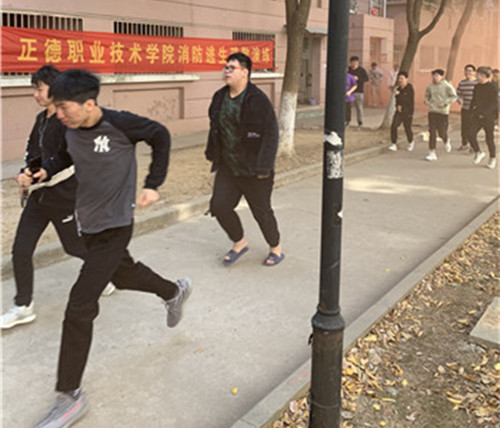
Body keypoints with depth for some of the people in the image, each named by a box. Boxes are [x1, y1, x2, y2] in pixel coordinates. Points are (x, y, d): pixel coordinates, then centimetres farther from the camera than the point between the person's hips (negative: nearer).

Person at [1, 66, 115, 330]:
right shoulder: (42, 119, 9)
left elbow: (71, 164, -25)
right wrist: (26, 176, 3)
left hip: (64, 198, -8)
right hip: (39, 197, 8)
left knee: (75, 247, 12)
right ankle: (23, 307, 15)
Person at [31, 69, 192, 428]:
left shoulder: (119, 124, -21)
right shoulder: (72, 130, -4)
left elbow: (160, 136, -5)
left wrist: (153, 185, -8)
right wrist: (45, 170, -3)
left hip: (114, 227, -8)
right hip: (88, 224, 8)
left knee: (79, 308, -11)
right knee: (123, 274, 29)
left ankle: (70, 398, 1)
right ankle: (174, 292, 59)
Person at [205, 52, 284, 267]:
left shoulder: (258, 100, -15)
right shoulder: (219, 97, 5)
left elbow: (270, 133, -16)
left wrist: (263, 167, -20)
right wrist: (212, 153, 18)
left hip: (253, 171, -6)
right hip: (227, 168, 6)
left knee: (261, 211, 6)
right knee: (219, 206, 0)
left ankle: (276, 248, 31)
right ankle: (240, 243, 24)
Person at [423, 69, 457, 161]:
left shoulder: (447, 86, -6)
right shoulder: (430, 86, 5)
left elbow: (454, 96, -4)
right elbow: (427, 95, 19)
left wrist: (445, 103, -17)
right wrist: (426, 101, -3)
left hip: (443, 112, -3)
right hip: (432, 111, 3)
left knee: (442, 133, 2)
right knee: (432, 133, -5)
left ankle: (446, 142, 40)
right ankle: (432, 154, -2)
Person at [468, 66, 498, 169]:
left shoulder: (492, 87, -9)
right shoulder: (477, 87, 10)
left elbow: (494, 103, -13)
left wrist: (484, 113, -20)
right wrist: (472, 108, 1)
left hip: (488, 116, -5)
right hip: (477, 116, 5)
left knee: (489, 138, 3)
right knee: (471, 134, -13)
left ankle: (493, 158, 22)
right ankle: (478, 153, 8)